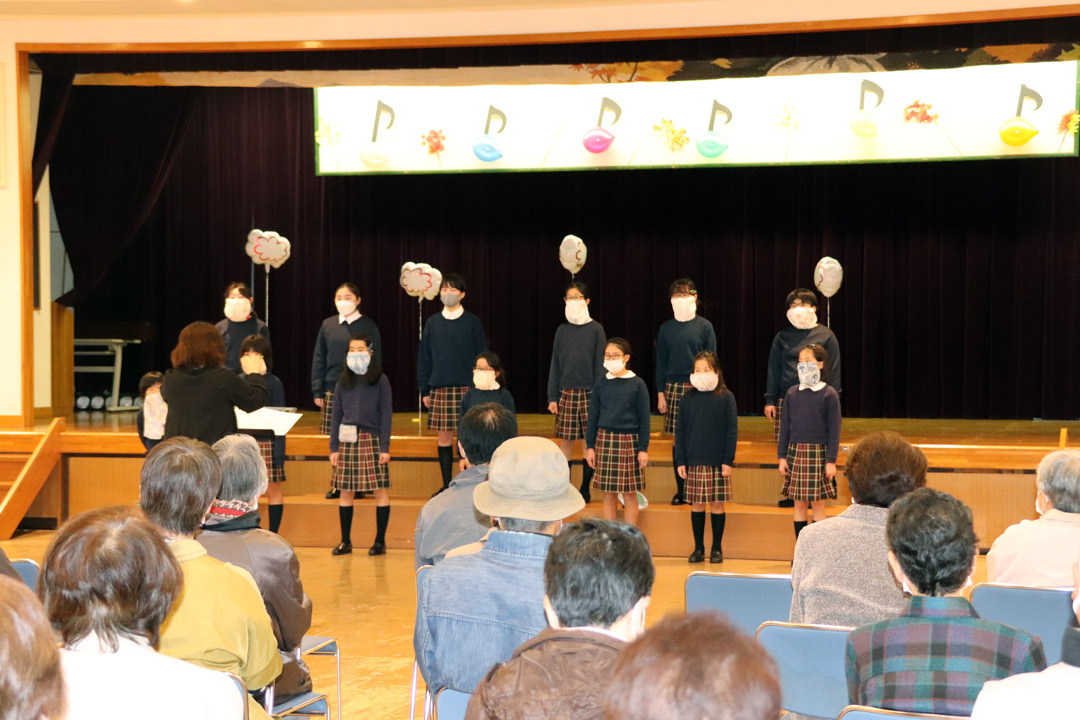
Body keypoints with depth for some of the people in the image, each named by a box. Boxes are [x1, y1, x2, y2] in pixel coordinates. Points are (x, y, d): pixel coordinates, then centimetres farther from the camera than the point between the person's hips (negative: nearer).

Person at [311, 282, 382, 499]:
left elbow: (376, 360, 1)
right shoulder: (328, 325, 8)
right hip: (333, 389, 3)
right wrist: (317, 391, 6)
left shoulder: (367, 325, 0)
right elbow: (319, 359, 11)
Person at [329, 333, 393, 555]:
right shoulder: (343, 382, 11)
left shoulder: (380, 380, 2)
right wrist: (334, 447, 4)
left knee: (380, 490, -2)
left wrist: (384, 447, -8)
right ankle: (346, 541, 13)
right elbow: (336, 416, 11)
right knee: (345, 491, 5)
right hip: (347, 440, 3)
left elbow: (386, 415, -1)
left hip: (372, 439, -3)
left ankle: (380, 541, 6)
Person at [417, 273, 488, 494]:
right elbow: (424, 358, 10)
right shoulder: (432, 323, 7)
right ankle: (447, 484, 14)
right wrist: (424, 390, 6)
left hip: (466, 387, -2)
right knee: (444, 436, 5)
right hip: (440, 388, 2)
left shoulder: (472, 322, 1)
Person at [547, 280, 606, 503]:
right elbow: (555, 365, 9)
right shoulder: (562, 330, 8)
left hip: (588, 393, -2)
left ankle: (585, 489, 11)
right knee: (565, 440, 3)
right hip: (566, 393, 2)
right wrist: (552, 397, 3)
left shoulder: (596, 330, 0)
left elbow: (600, 364, -1)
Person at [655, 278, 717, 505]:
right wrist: (661, 393, 6)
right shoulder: (666, 329, 10)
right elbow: (661, 362, 12)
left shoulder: (704, 326, 3)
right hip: (674, 388, 2)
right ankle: (681, 490, 11)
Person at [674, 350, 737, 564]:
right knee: (696, 505, 7)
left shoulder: (726, 397, -2)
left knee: (717, 505, 3)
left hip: (717, 462, -2)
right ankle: (698, 548, 16)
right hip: (694, 462, 2)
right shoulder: (688, 398, 5)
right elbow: (680, 431, 7)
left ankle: (717, 549, 13)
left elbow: (732, 431, -1)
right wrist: (680, 461, 2)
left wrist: (728, 460, -6)